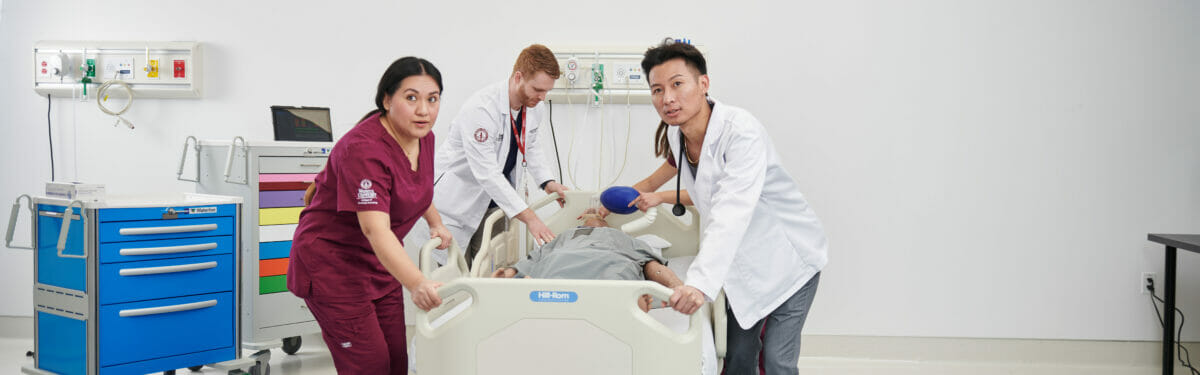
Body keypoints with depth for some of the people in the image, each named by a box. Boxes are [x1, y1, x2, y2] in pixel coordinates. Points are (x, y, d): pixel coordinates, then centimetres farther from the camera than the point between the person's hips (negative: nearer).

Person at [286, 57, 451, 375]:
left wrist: (436, 223, 14)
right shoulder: (364, 149, -29)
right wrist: (417, 284, -50)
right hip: (332, 262, -8)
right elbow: (376, 230, -40)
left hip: (379, 264, 8)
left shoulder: (423, 137, -1)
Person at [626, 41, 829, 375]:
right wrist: (660, 197, 11)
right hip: (744, 263, 7)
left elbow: (731, 215, -43)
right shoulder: (676, 136, -5)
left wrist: (700, 282, -53)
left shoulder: (741, 131, -29)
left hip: (789, 257, -7)